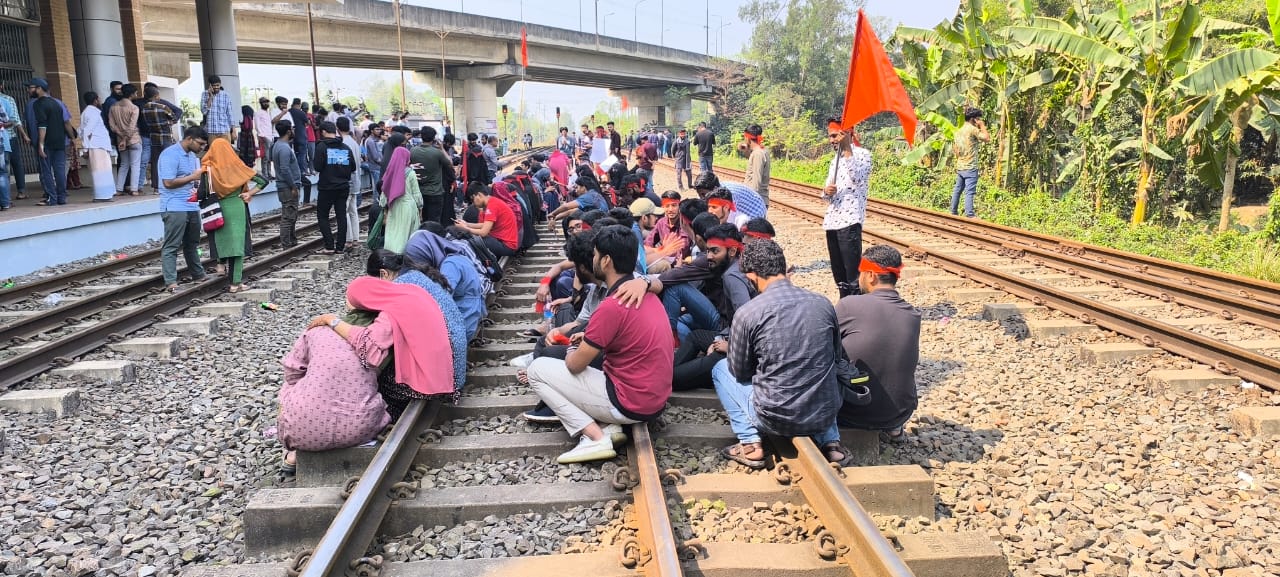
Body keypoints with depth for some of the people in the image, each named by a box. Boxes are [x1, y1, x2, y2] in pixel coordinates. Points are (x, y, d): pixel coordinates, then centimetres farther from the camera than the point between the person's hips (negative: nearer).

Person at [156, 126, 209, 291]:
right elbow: (168, 182, -19)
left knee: (191, 244, 18)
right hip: (174, 208, -9)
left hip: (192, 206, 9)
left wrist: (201, 175, 7)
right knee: (171, 246, -6)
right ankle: (171, 282, -7)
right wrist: (192, 177, -16)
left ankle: (198, 275, 28)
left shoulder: (193, 155, 16)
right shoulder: (170, 154, -12)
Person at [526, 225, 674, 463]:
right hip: (655, 398, 9)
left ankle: (596, 436, -7)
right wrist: (591, 338, 13)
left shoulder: (612, 306, -22)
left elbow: (575, 365, -12)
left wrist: (571, 353, 10)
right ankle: (609, 426, 6)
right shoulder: (644, 293, 5)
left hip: (630, 404, -9)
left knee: (537, 369, 1)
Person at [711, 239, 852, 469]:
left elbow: (740, 372, 0)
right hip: (825, 417, 4)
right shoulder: (824, 304, -2)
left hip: (775, 421, -4)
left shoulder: (747, 313, -13)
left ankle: (750, 445, 6)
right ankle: (830, 441, 18)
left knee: (721, 369, 17)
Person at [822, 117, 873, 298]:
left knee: (853, 273, -10)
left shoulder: (861, 154, -2)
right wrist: (826, 192, -2)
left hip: (850, 221, -8)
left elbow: (858, 178, -21)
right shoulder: (835, 160, 21)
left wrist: (848, 149, -22)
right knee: (838, 273, 12)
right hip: (831, 220, 8)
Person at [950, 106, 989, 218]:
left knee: (957, 190, 14)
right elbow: (987, 138, -16)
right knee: (969, 192, -10)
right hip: (970, 168, -8)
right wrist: (982, 126, -5)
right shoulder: (973, 129, -11)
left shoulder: (959, 131, 13)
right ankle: (969, 215, -14)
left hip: (960, 167, 8)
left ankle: (953, 212, 21)